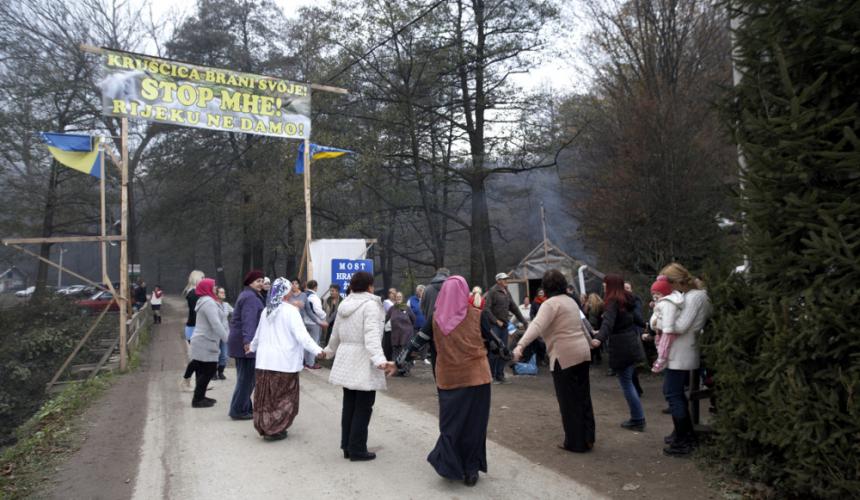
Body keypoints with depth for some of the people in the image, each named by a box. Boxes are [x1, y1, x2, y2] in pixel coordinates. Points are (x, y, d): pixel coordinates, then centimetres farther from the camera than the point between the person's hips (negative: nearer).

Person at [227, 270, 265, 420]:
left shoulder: (248, 295, 19)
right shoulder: (251, 297, -14)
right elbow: (248, 321, -28)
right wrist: (247, 341, -38)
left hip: (240, 341, 11)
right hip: (245, 342, -11)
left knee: (245, 376, 16)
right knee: (247, 377, -4)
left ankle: (244, 407, 25)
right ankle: (238, 410, 2)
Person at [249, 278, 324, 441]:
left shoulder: (266, 311, 11)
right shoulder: (290, 311, -10)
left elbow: (258, 334, 24)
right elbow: (301, 335, -19)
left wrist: (252, 348, 42)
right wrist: (317, 350, -23)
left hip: (265, 360, 7)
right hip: (284, 362, -7)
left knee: (266, 396, 13)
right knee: (283, 397, 4)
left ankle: (264, 427, 21)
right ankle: (275, 430, 7)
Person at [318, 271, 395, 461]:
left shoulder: (344, 304, 10)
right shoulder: (370, 305, -13)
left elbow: (336, 334, 20)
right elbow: (372, 335, -27)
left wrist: (328, 351, 38)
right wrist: (380, 360, -37)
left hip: (346, 361, 8)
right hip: (363, 362, -8)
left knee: (349, 404, 16)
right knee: (363, 407, 1)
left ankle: (347, 446, 23)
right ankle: (357, 450, 6)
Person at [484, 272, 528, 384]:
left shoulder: (507, 293, 15)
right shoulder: (493, 291, -7)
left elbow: (514, 308, 19)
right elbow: (486, 308, -13)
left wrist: (524, 321, 15)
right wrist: (496, 321, -14)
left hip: (504, 325, 7)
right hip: (494, 325, -7)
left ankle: (500, 375, 15)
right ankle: (491, 376, 2)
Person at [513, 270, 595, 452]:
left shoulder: (551, 303, -13)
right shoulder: (570, 300, 15)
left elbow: (537, 325, -29)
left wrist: (520, 345, -40)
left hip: (565, 356, -9)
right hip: (582, 352, 9)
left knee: (569, 401, 2)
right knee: (583, 397, 15)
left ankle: (575, 442, 10)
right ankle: (587, 438, 23)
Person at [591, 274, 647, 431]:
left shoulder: (613, 302, -16)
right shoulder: (627, 299, 11)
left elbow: (608, 323, -33)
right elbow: (635, 317, 29)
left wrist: (599, 339, -49)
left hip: (621, 347, -9)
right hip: (632, 344, 9)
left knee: (626, 383, 0)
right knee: (629, 381, 16)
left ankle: (637, 420, 4)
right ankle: (638, 417, 20)